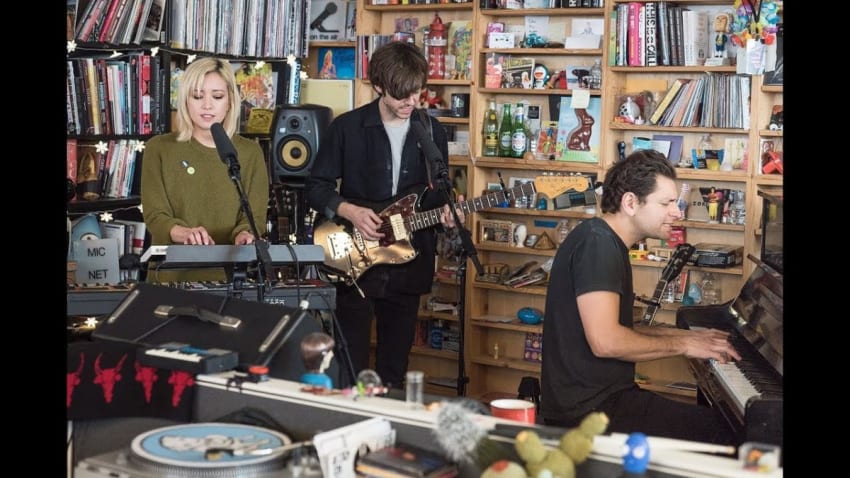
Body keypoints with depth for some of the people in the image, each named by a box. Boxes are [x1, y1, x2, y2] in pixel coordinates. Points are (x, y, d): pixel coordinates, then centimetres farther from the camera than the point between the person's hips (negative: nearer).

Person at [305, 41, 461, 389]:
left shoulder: (432, 131, 5)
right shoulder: (347, 128, -6)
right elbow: (316, 187, -1)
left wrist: (445, 209, -7)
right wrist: (350, 211, -18)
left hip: (408, 265, 3)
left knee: (394, 369, 13)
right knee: (351, 368, 0)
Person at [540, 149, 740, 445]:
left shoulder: (609, 243, 16)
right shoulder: (598, 243, -16)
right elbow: (605, 341, -26)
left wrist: (688, 335, 13)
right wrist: (682, 344, -12)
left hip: (599, 395, 10)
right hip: (587, 410, -10)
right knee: (720, 431, -15)